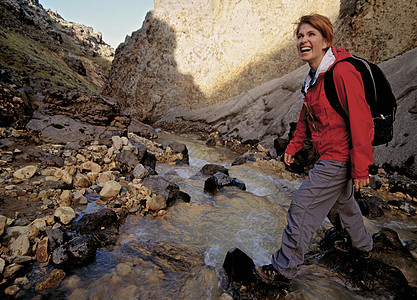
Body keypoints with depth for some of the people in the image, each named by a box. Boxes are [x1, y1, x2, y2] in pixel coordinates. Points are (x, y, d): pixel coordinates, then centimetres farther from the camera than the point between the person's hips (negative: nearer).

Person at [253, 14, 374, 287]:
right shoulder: (314, 78, 8)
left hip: (338, 158, -10)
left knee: (301, 210, -5)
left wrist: (361, 168, -20)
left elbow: (362, 121, -22)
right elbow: (306, 118, 17)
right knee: (341, 203, 27)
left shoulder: (343, 73, -21)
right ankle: (363, 246, 54)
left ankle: (283, 271, 11)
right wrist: (294, 146, 17)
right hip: (329, 155, 10)